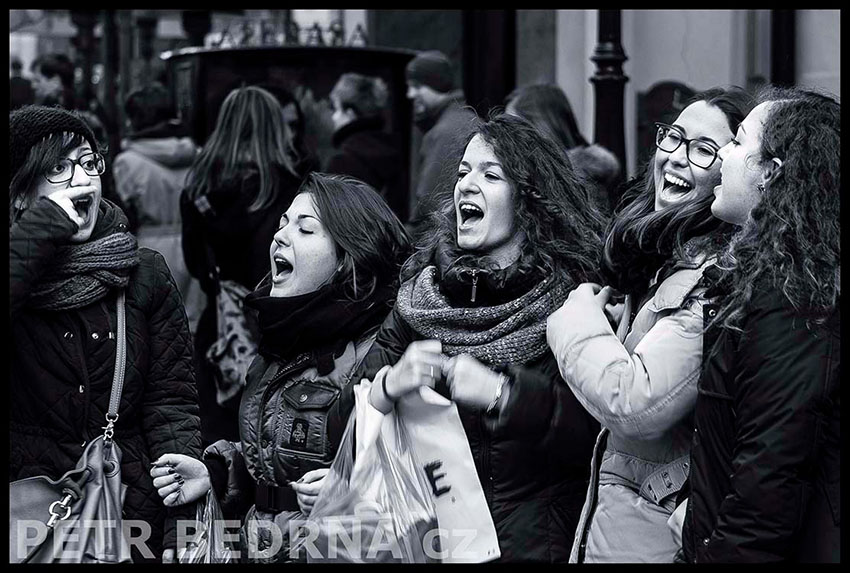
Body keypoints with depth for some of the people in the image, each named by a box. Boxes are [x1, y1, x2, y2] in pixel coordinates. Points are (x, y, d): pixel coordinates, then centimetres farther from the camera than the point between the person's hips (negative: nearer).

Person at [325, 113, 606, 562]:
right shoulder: (419, 297, 9)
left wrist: (498, 393, -22)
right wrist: (389, 385, -15)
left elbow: (594, 431, -13)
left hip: (534, 542, -4)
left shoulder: (572, 295, -2)